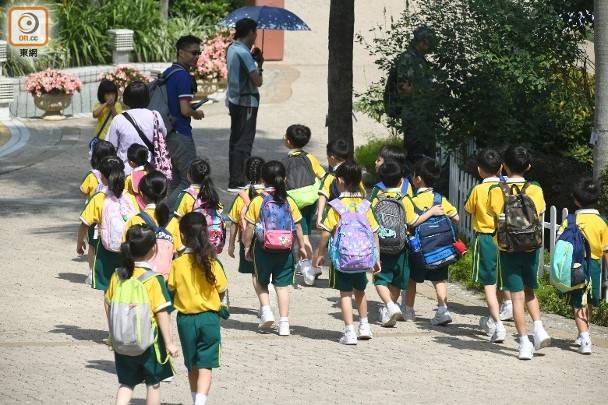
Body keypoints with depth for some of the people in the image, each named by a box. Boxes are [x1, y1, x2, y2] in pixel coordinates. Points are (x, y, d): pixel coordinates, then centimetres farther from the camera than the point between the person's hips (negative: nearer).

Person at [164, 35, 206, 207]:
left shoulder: (167, 73, 12)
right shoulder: (183, 76, -17)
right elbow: (185, 110, -23)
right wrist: (197, 114, -2)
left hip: (165, 133, 10)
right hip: (180, 134, -10)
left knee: (175, 182, 15)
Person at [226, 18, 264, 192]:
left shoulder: (232, 49, 8)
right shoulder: (244, 53, -20)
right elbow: (258, 81, -20)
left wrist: (254, 59, 4)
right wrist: (260, 65, -4)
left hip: (234, 100, 10)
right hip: (246, 102, -10)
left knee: (236, 140, 16)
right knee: (244, 142, -6)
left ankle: (235, 179, 22)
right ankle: (236, 182, -6)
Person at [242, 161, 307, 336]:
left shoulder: (257, 202, -7)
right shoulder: (289, 202, -1)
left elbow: (250, 228, -5)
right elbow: (297, 226, 4)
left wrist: (247, 246, 7)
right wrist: (301, 246, 15)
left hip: (263, 248, -1)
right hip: (285, 249, 1)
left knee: (262, 282, 20)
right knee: (282, 285, 6)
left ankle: (266, 310, 0)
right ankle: (284, 323, 2)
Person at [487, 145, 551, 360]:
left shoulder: (496, 191, -6)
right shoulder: (535, 190, -4)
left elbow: (496, 223, -2)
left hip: (508, 249, -1)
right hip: (530, 248, 2)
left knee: (517, 296, 1)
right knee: (529, 291, 20)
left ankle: (524, 343, -1)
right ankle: (539, 328, 2)